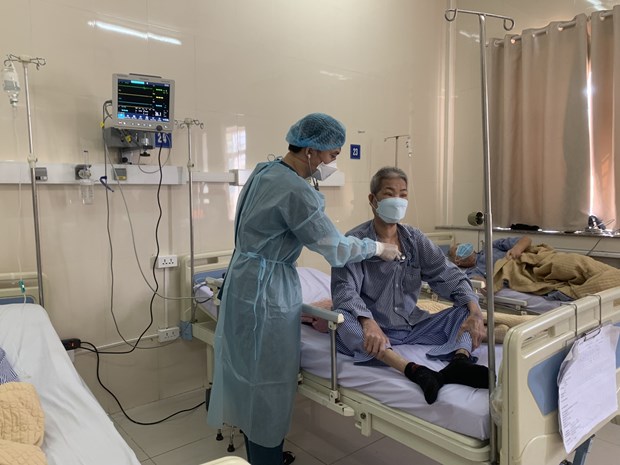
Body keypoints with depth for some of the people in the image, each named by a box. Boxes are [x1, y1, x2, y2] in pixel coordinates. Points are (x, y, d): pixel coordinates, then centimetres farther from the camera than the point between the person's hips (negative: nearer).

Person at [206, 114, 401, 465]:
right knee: (269, 379, 7)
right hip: (266, 291, -10)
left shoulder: (267, 170, 6)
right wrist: (378, 247, -1)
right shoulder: (295, 191, -23)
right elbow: (335, 249, -17)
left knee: (254, 373, 21)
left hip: (248, 281, 10)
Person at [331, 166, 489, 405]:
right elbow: (344, 290, -21)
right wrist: (367, 322, -41)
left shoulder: (415, 239, 8)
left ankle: (460, 360, -38)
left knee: (466, 310, -9)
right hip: (377, 330, -4)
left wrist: (474, 309, -20)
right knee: (343, 318, -34)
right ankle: (413, 370, -49)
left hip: (414, 325, 5)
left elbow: (448, 275, -1)